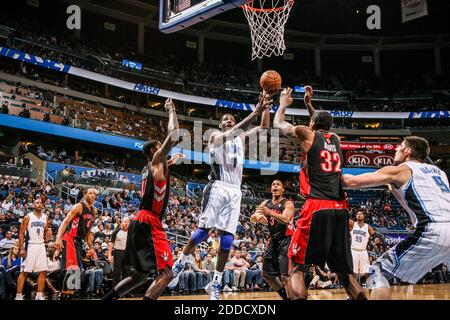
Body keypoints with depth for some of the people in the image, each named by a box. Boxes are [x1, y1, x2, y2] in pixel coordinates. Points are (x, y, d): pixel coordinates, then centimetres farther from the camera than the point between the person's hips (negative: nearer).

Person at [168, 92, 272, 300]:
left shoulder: (241, 137, 21)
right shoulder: (215, 135, 4)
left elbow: (264, 127, 22)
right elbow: (230, 134, -18)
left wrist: (265, 108, 4)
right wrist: (254, 113, -26)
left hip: (235, 192, 5)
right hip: (218, 188, -5)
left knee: (227, 240, -1)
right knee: (203, 231, -9)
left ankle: (215, 284, 7)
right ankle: (179, 265, 12)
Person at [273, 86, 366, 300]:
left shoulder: (307, 134, 6)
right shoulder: (336, 138, 20)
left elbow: (278, 124, 22)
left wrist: (283, 104, 39)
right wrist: (308, 103, 48)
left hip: (317, 208, -5)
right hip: (339, 210, 5)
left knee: (296, 268, 1)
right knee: (344, 271, 15)